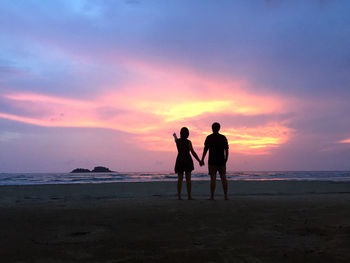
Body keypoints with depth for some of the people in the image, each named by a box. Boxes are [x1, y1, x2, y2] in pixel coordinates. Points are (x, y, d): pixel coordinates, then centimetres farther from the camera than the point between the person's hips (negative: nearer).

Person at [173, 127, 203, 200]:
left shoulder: (177, 140, 3)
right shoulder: (188, 142, -9)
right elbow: (193, 153, -12)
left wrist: (174, 135, 52)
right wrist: (199, 161, -6)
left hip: (179, 160, 3)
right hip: (187, 160, -3)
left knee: (180, 179, 3)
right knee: (188, 179, 0)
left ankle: (179, 196, -6)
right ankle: (189, 196, -1)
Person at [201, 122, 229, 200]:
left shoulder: (209, 137, -3)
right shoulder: (223, 137, 5)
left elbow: (205, 149, -7)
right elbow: (226, 150, 6)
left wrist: (202, 159, -1)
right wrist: (226, 159, 17)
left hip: (212, 161, -3)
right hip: (221, 161, 3)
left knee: (213, 178, -2)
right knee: (223, 178, 6)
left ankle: (212, 196, -3)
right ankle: (226, 196, 6)